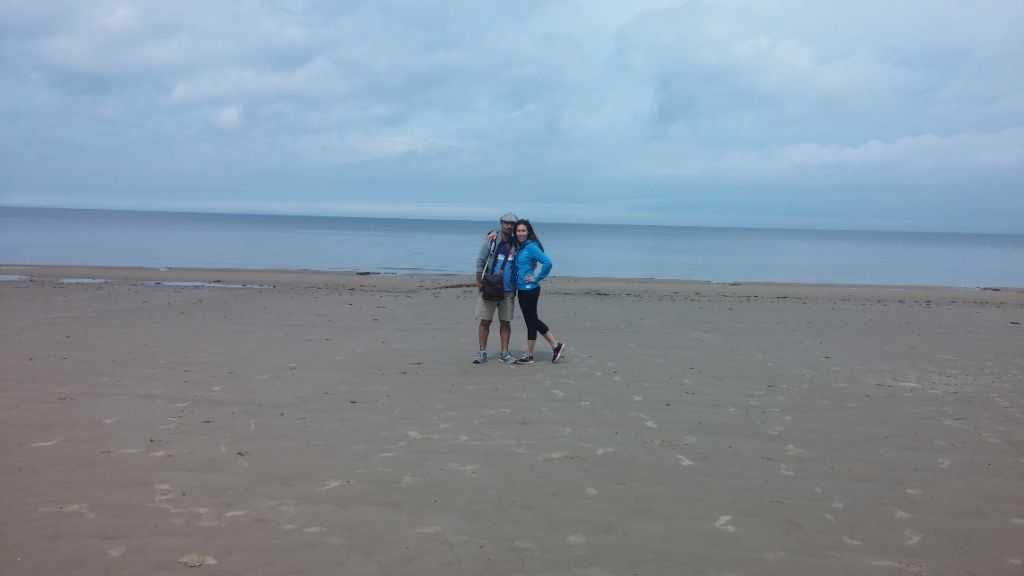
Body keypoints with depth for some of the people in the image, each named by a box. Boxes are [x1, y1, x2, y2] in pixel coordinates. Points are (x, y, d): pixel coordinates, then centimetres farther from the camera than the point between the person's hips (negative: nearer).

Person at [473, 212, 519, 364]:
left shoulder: (516, 244, 6)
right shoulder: (491, 240, -2)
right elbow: (480, 261, -3)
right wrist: (479, 282, -9)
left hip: (508, 290, 3)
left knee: (505, 322, 6)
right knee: (485, 321, -1)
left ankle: (504, 353, 13)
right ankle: (482, 353, 7)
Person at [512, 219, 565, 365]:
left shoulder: (531, 247, -15)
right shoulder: (519, 247, 9)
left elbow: (547, 262, -25)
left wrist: (537, 279, -17)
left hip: (530, 290, -9)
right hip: (522, 290, 9)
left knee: (531, 321, 2)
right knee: (533, 320, 15)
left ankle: (529, 356, 12)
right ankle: (556, 346, 22)